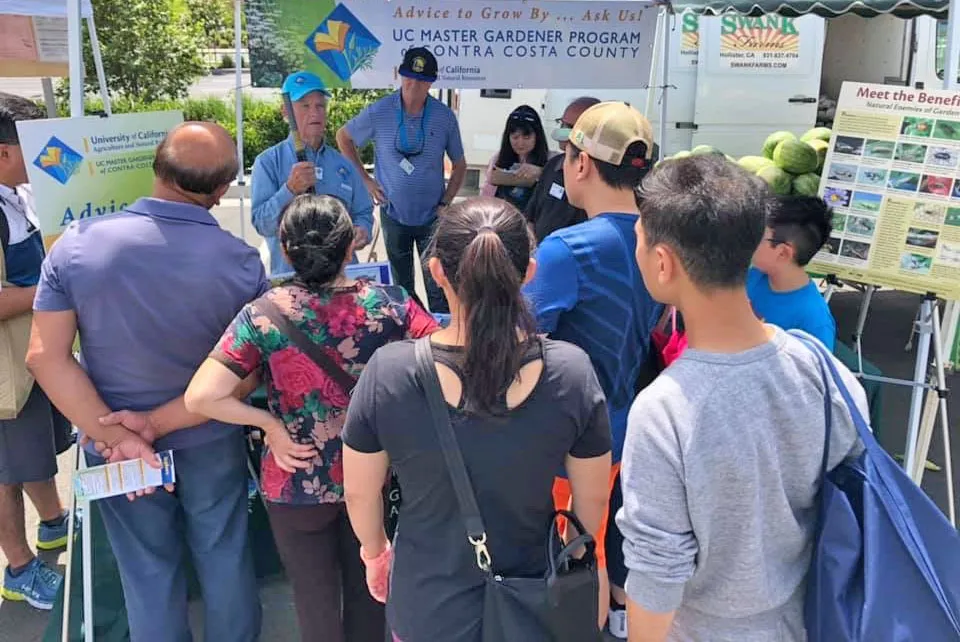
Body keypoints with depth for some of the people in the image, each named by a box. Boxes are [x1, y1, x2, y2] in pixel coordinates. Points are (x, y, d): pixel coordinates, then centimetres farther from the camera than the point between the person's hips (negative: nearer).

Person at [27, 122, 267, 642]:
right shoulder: (241, 261, -18)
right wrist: (158, 421, -15)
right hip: (211, 441, 0)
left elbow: (46, 357, -16)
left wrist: (115, 436, -18)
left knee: (149, 571, 18)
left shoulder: (76, 244, -15)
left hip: (115, 446, 1)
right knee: (224, 555, 20)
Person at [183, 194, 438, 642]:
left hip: (299, 484, -1)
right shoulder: (387, 302, -14)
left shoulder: (264, 315, -18)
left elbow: (200, 397, -25)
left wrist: (270, 424, -13)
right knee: (367, 589, 25)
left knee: (316, 603, 21)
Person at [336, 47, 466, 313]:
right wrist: (365, 180, 0)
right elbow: (344, 137, 6)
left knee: (438, 288, -1)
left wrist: (445, 203, -5)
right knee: (400, 287, 15)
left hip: (432, 217, 0)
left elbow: (459, 165, 4)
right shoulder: (379, 112, -9)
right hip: (394, 214, 1)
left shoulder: (445, 116, -7)